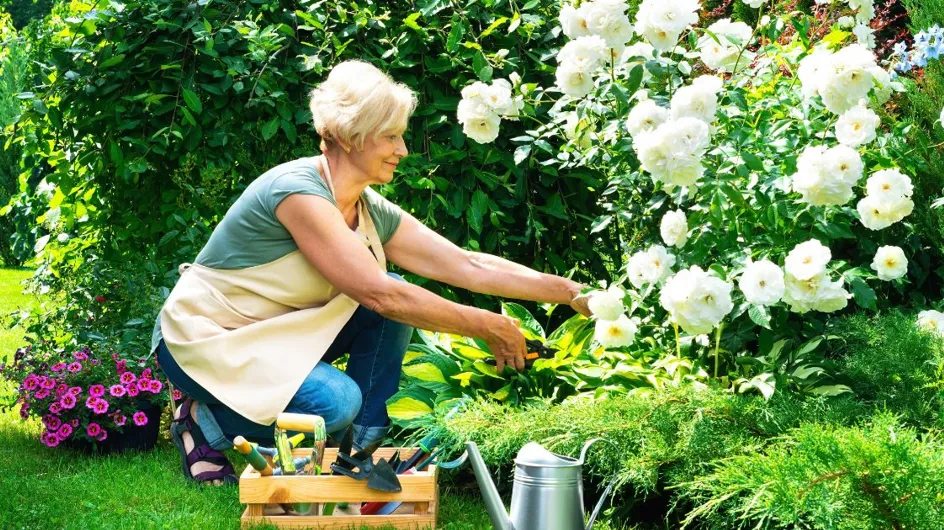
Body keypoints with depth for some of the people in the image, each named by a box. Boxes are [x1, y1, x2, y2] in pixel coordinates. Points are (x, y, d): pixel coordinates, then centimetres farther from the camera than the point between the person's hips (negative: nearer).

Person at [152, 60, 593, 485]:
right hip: (204, 339, -8)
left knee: (397, 300, -6)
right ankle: (205, 423, -6)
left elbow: (469, 266, -3)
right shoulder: (296, 191, -27)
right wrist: (488, 328, -24)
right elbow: (379, 293, -30)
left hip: (273, 333, 8)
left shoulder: (374, 213, -2)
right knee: (337, 401, -29)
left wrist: (571, 293, -9)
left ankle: (367, 446, 1)